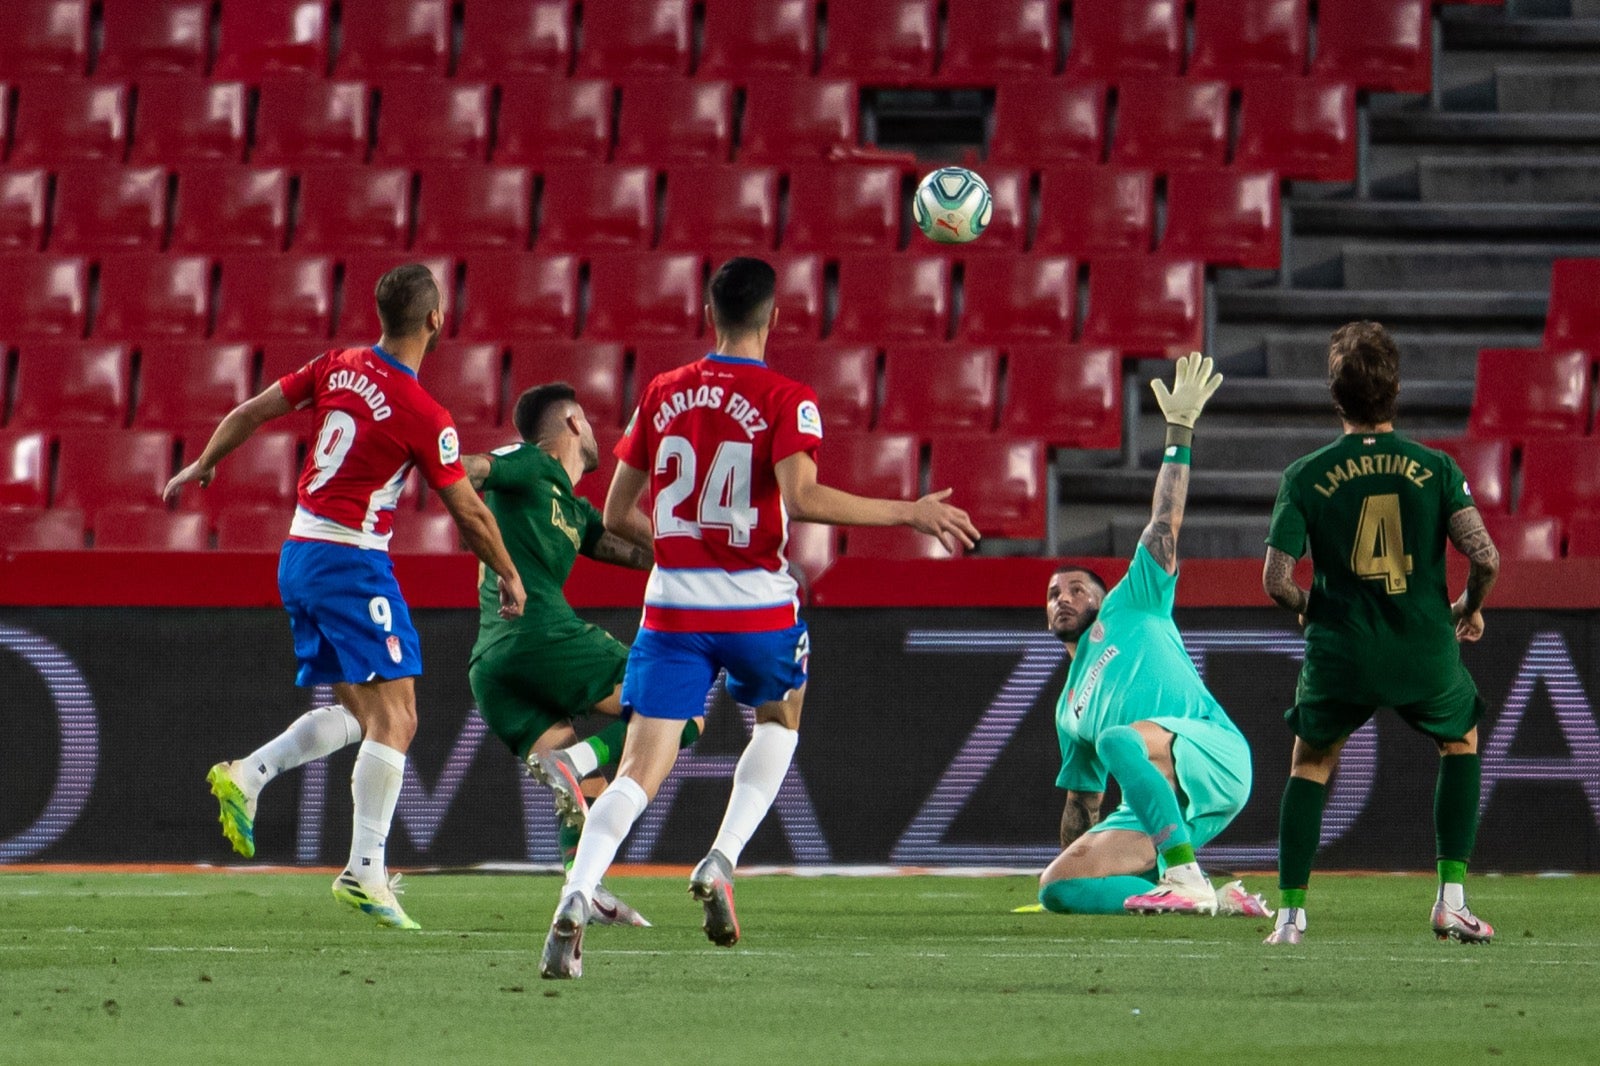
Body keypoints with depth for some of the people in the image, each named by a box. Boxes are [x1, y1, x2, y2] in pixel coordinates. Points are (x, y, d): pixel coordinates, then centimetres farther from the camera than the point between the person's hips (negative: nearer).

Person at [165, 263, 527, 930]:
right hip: (352, 562, -8)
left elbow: (250, 412, 11)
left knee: (360, 713, 16)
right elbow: (468, 512, -7)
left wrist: (203, 466, 28)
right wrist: (509, 577, 8)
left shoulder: (338, 368, 3)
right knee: (394, 717, -6)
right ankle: (364, 871, -10)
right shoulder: (425, 417, -15)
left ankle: (245, 777, 2)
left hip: (298, 557, 8)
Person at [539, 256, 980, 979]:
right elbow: (800, 497, -23)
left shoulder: (661, 395, 7)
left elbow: (615, 517, 11)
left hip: (672, 605, 2)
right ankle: (721, 861, 9)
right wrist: (908, 513, -16)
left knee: (639, 773, -3)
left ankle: (574, 900, -27)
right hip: (756, 604, -2)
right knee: (780, 721, 29)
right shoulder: (786, 400, -6)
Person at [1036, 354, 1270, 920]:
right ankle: (1206, 898, -14)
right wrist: (1073, 858, 31)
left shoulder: (1127, 611, 18)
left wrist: (1179, 429, 4)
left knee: (1119, 739, -37)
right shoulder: (1070, 709, 32)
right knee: (1056, 887, -12)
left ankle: (1186, 877, -33)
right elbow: (1083, 804, 36)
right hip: (1149, 809, 7)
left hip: (1213, 752, -7)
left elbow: (1165, 525, 10)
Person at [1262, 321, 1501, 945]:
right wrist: (1470, 608, 10)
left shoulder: (1306, 477, -4)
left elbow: (1276, 581, -8)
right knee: (1461, 741, 28)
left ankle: (1291, 913, 16)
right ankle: (1451, 899, 17)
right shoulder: (1435, 468, -4)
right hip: (1426, 653, 0)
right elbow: (1485, 558, -12)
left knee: (1311, 762, 25)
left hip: (1339, 655, 0)